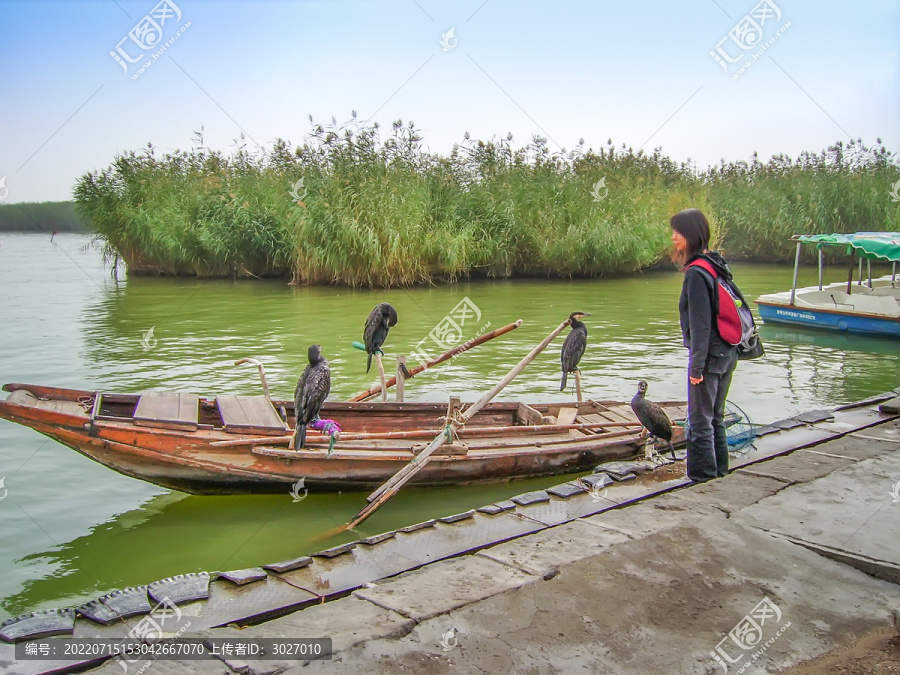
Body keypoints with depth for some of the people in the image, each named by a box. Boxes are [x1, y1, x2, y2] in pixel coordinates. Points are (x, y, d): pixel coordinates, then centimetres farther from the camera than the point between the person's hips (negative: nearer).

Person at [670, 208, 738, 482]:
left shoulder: (696, 273, -19)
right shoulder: (716, 264, 8)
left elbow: (700, 325, -20)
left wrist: (696, 365, -16)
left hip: (709, 356, -9)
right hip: (727, 353, 9)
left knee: (700, 421, 3)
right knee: (715, 418, 20)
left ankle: (703, 478, 11)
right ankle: (720, 472, 30)